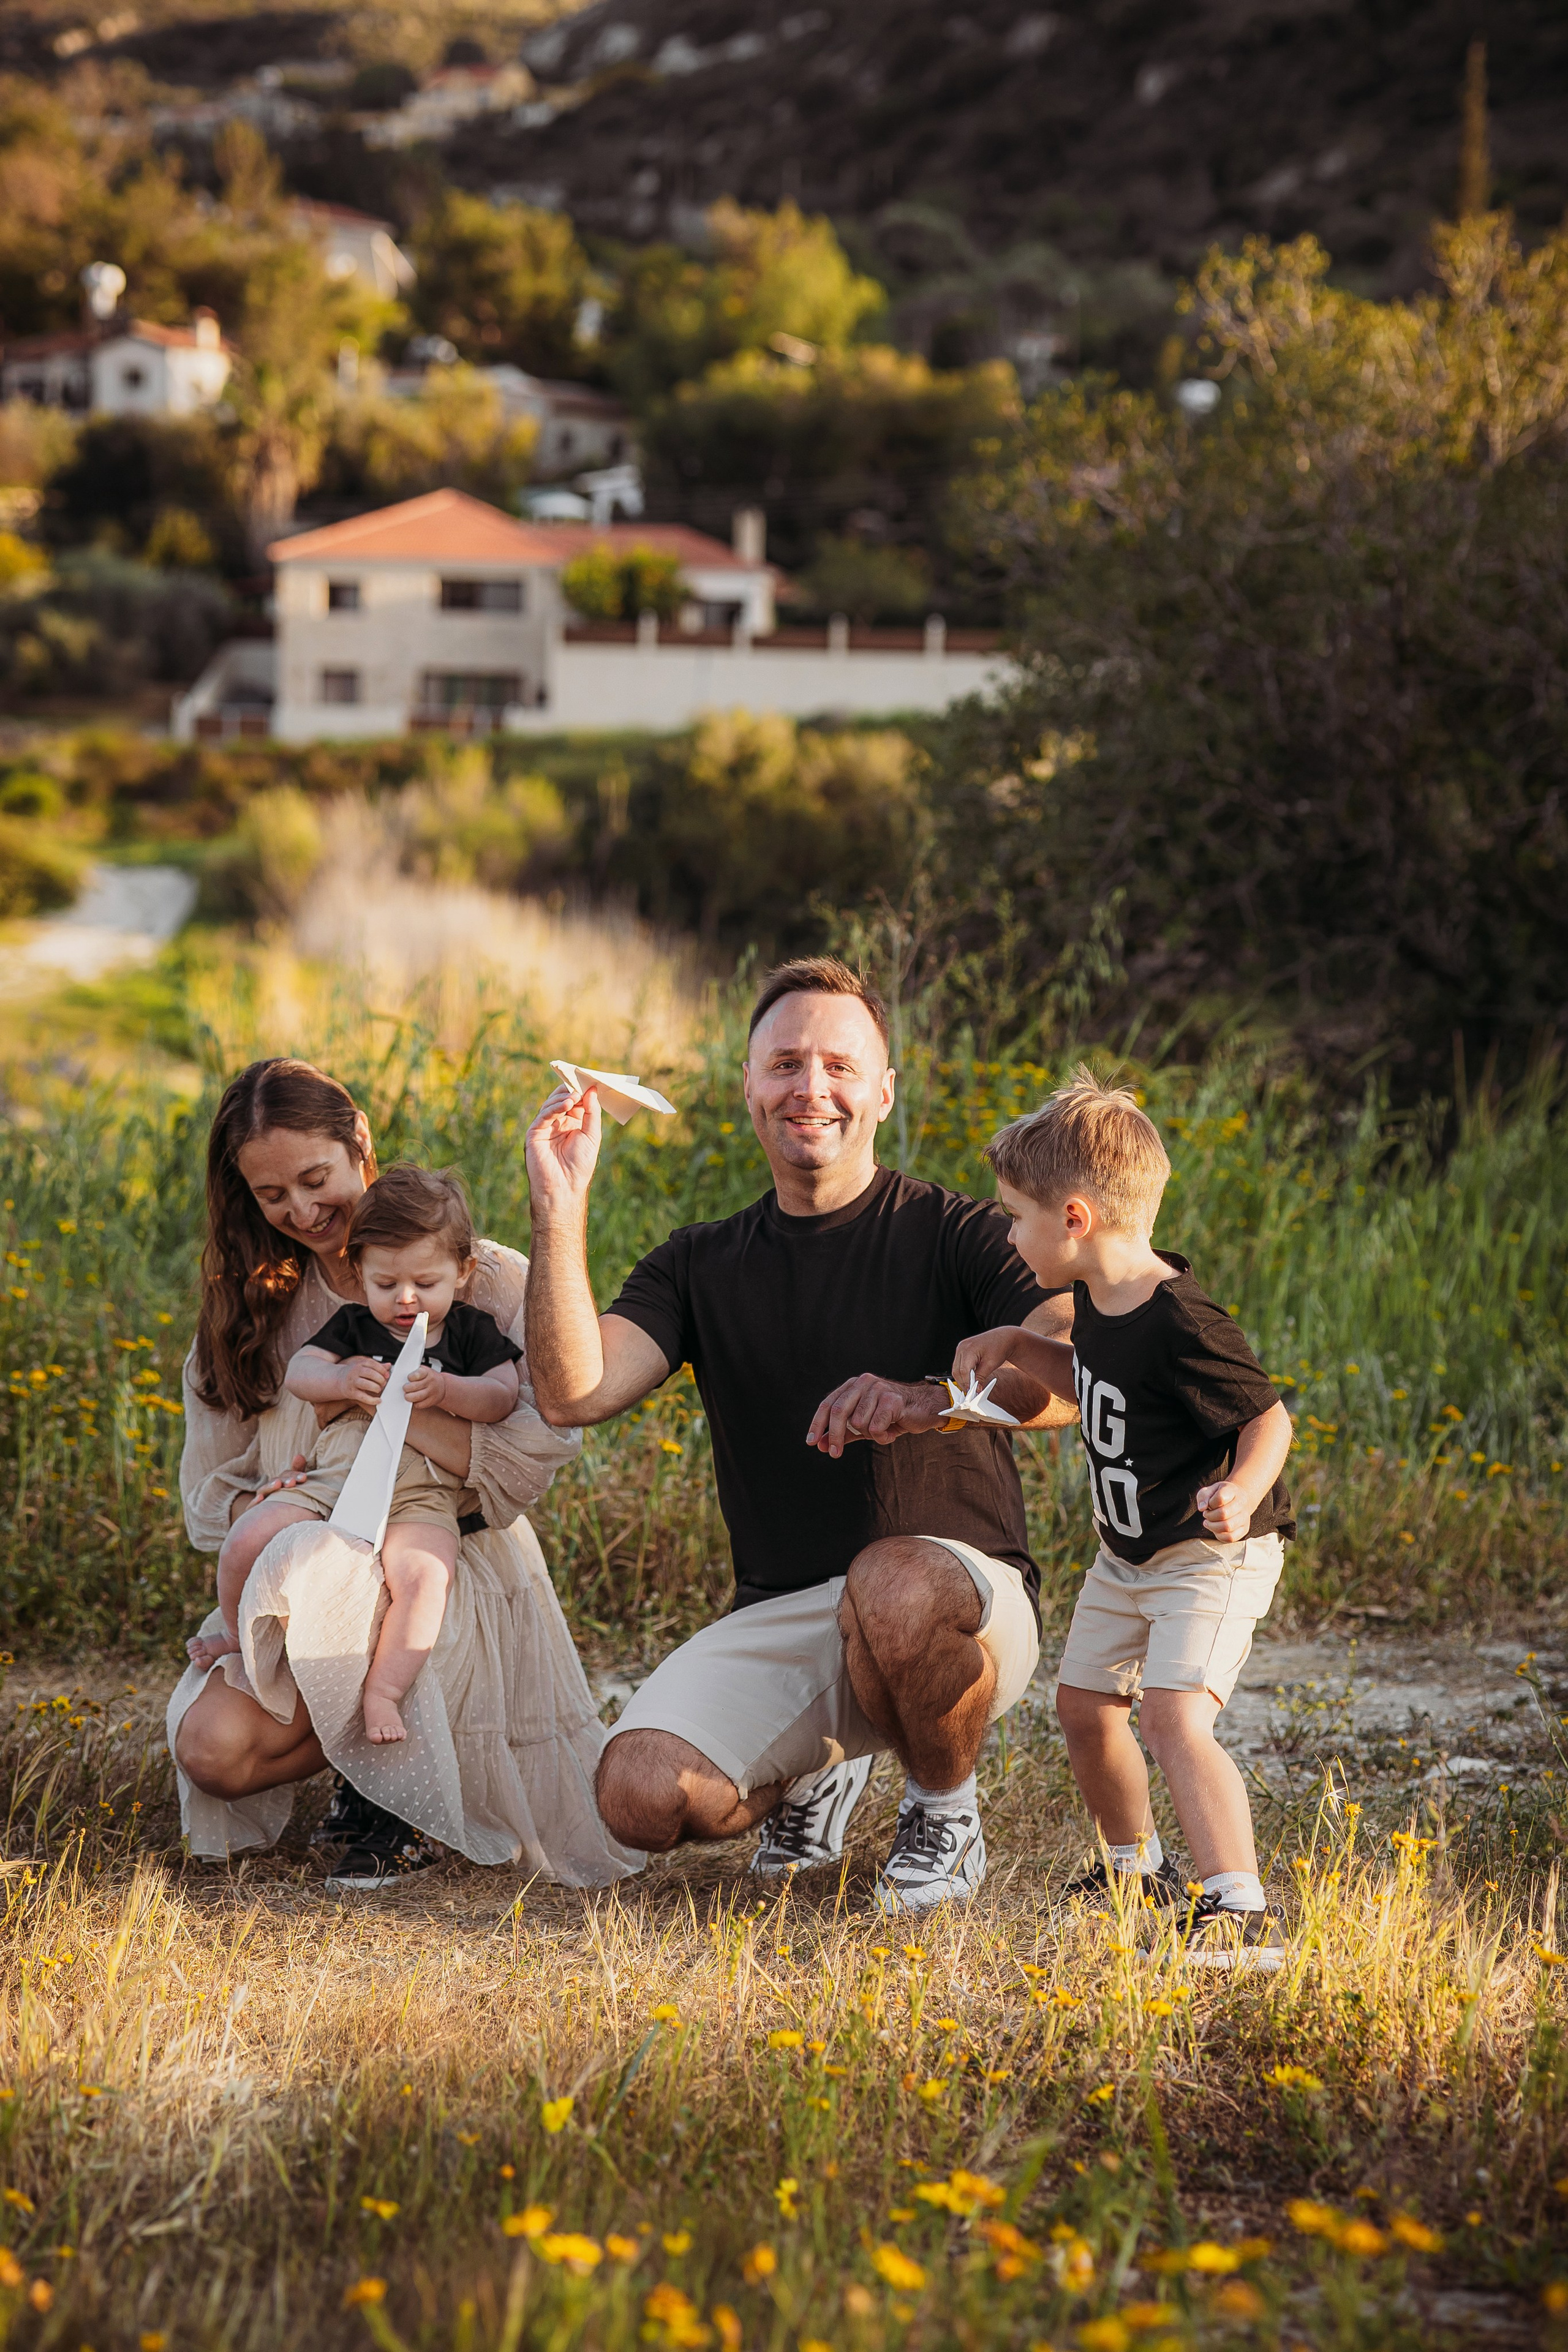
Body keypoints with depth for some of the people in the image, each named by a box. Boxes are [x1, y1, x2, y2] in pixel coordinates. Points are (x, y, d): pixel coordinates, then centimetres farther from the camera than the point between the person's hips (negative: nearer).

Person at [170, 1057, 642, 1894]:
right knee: (213, 1749, -26)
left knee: (320, 1580, -37)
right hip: (308, 1577, 4)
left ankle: (396, 1798, -8)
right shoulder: (250, 1305, 10)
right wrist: (268, 1506, -14)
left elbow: (536, 1451, -16)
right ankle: (380, 1738, 8)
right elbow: (207, 1494, 9)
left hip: (454, 1579, -4)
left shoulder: (494, 1281, -3)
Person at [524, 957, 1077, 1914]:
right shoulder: (700, 1267, 11)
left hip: (965, 1594, -3)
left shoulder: (957, 1235, 0)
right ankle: (816, 1772, 14)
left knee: (894, 1585, -40)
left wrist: (932, 1400, -35)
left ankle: (948, 1812, -7)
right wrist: (561, 1211, -15)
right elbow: (574, 1393, -5)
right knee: (643, 1795, -22)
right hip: (781, 1621, 3)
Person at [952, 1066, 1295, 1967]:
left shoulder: (1180, 1324, -28)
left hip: (1211, 1556, -10)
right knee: (1086, 1703, 18)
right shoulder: (1101, 1296, -1)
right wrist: (1015, 1346, 4)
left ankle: (1243, 1912, -26)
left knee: (1176, 1716, -24)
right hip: (1129, 1555, 10)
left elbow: (1269, 1418, -20)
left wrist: (1241, 1493, -37)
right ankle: (1138, 1869, 39)